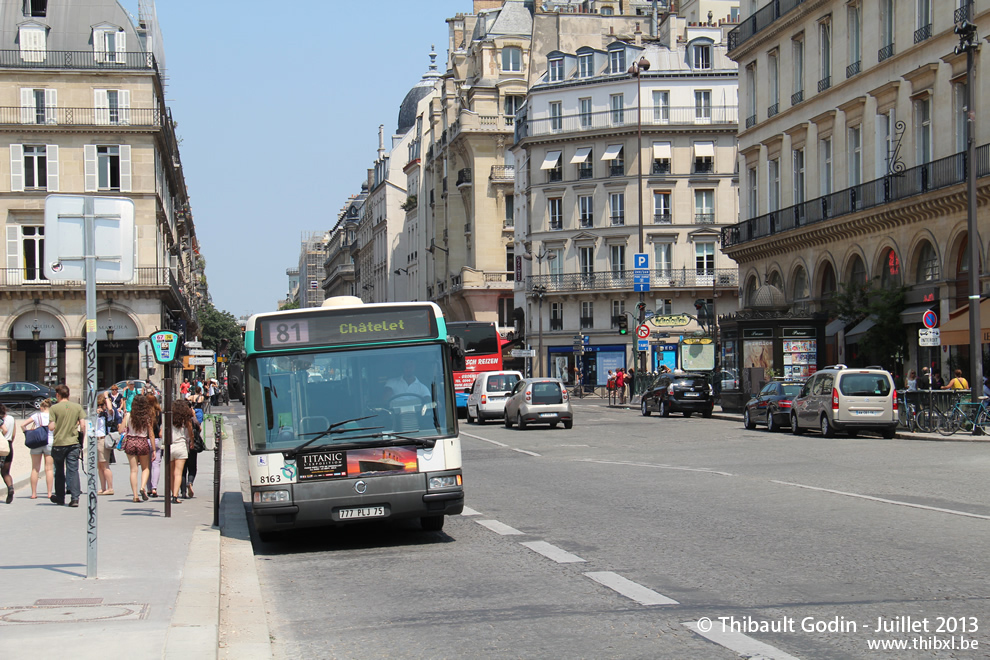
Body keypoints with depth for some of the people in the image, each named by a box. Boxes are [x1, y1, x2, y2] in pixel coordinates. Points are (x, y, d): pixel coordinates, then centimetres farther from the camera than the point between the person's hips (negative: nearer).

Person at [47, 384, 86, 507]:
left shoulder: (54, 408, -6)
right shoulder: (77, 407, 2)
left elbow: (51, 427, -12)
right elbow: (83, 425, -2)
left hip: (58, 443, -1)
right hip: (73, 442, 1)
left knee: (59, 471, 14)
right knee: (73, 470, 0)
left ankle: (60, 497, 24)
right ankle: (75, 498, -10)